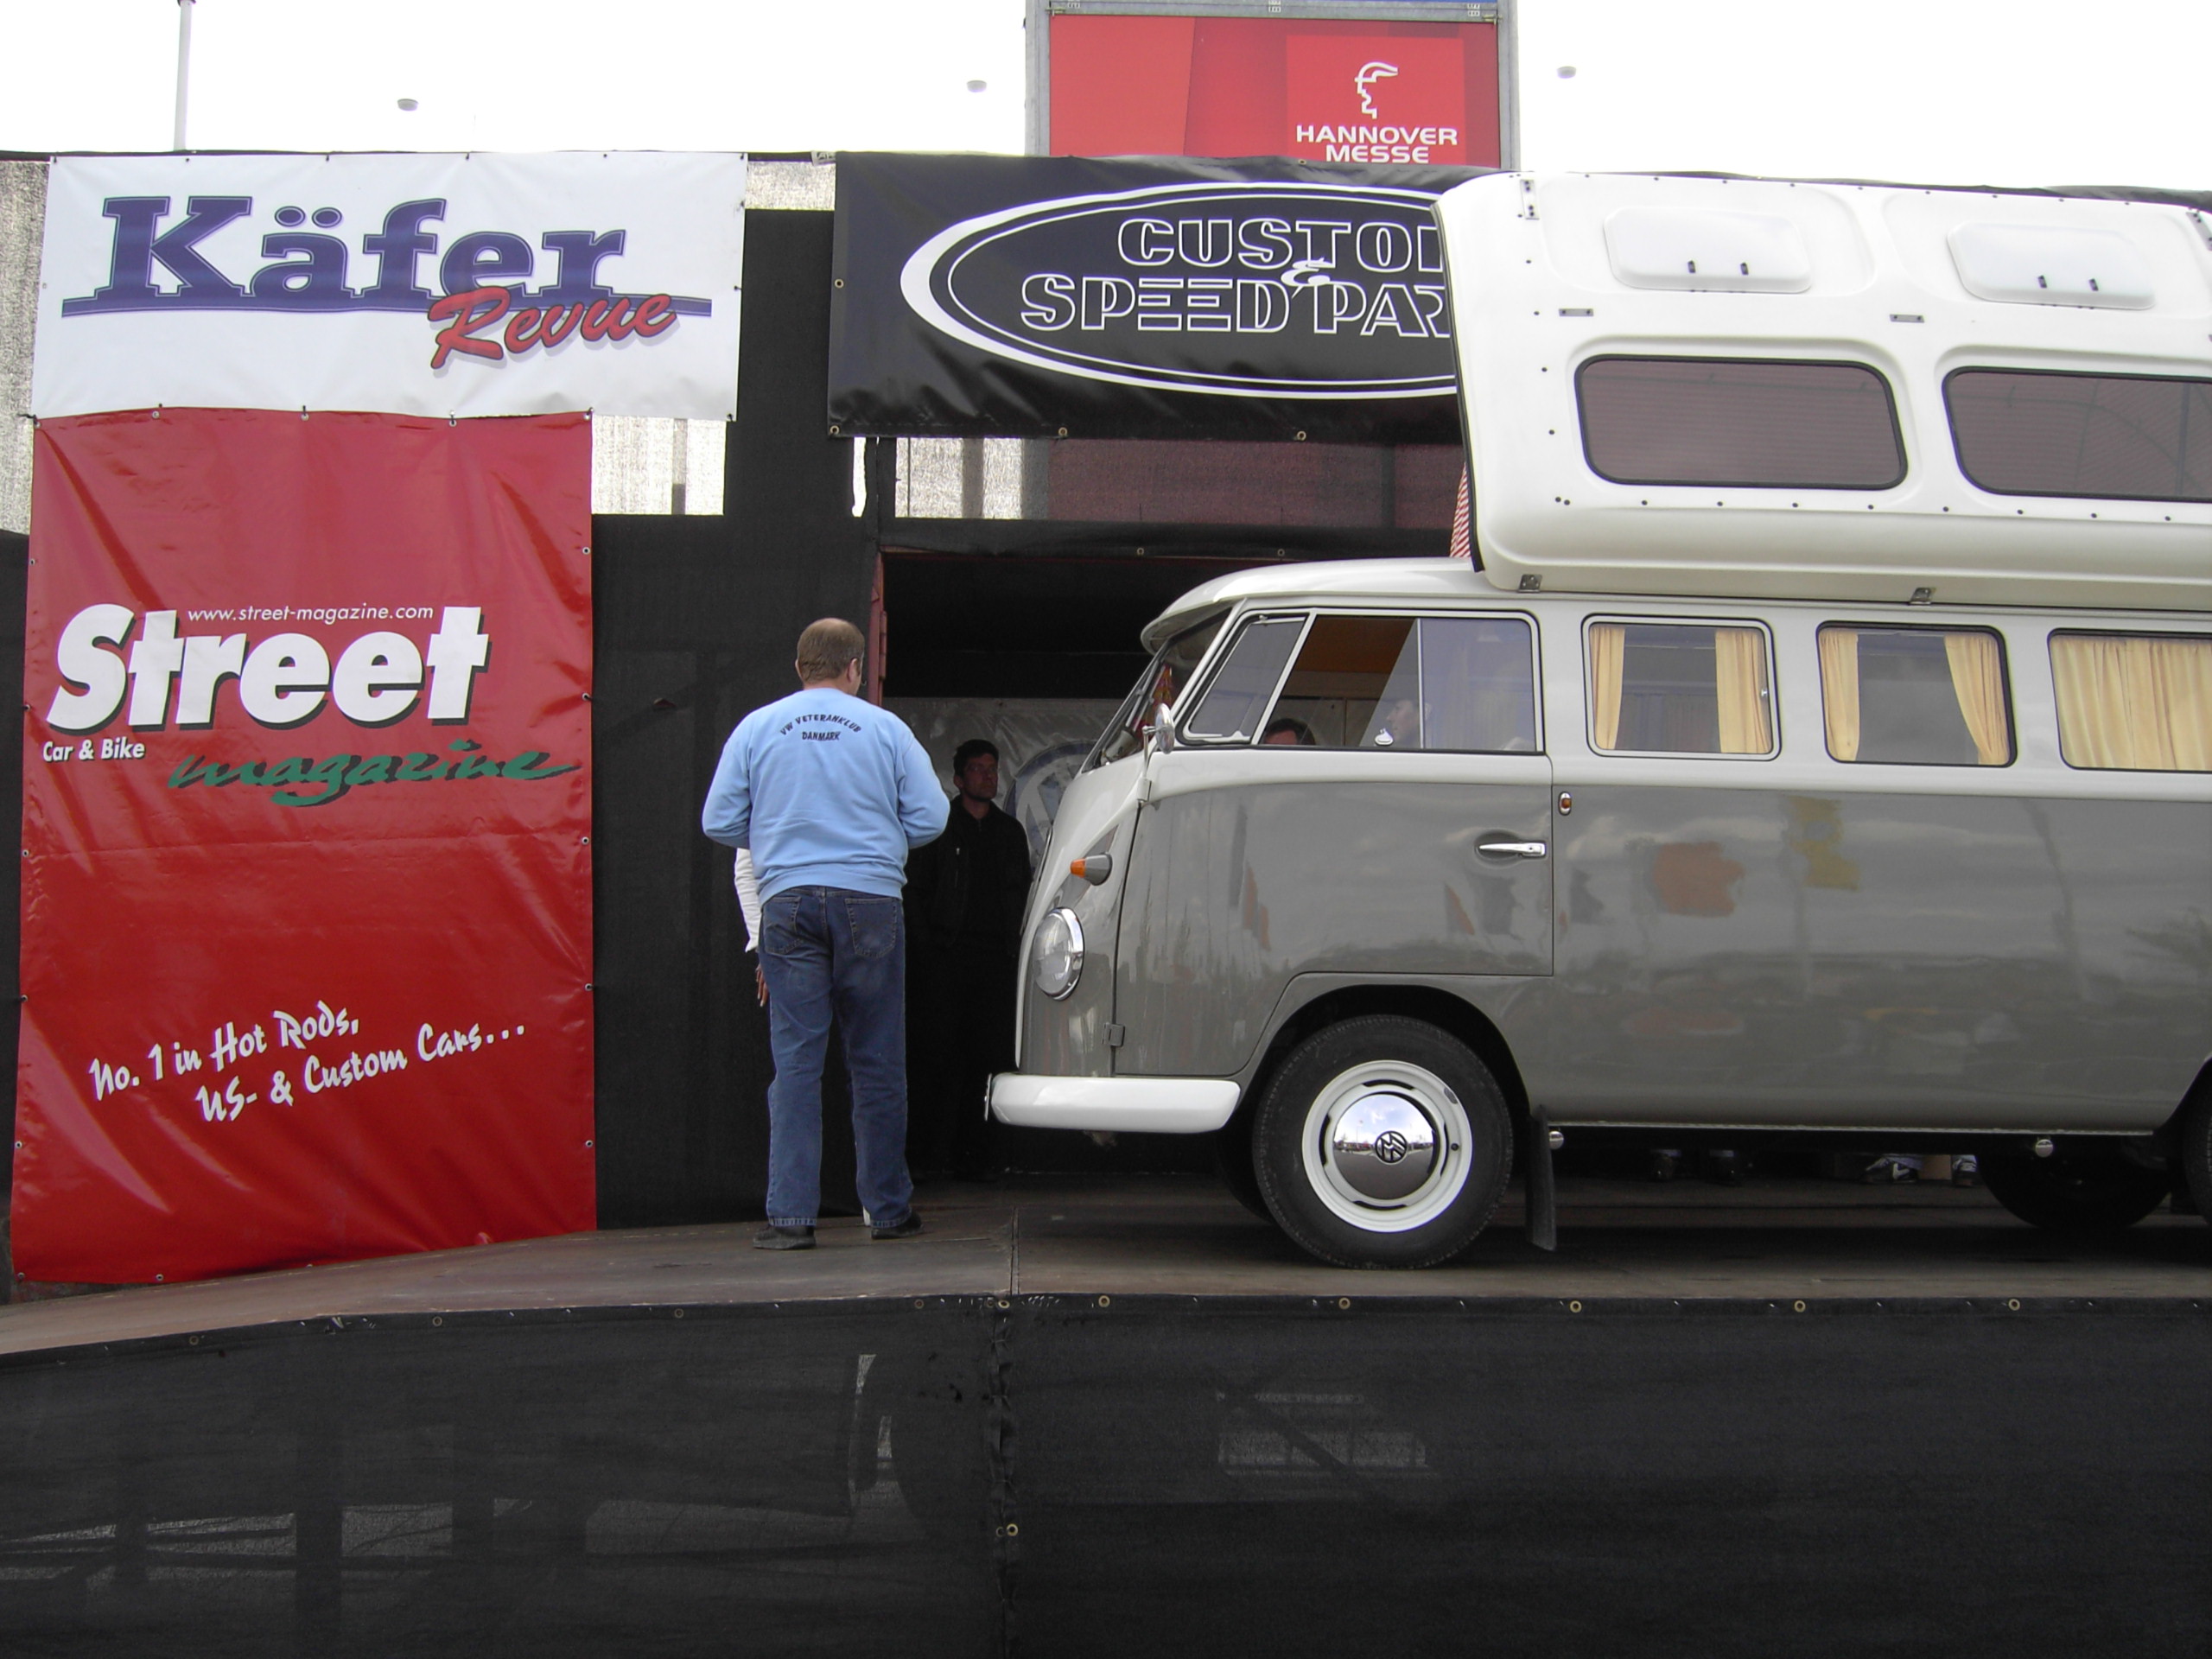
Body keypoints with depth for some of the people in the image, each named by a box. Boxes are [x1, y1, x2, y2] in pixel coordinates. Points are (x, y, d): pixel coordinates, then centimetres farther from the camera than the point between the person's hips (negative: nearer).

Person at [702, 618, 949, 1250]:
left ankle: (790, 1215, -3)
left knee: (795, 1059, 1)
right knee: (877, 1061, 6)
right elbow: (929, 816, 2)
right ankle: (888, 1209, 12)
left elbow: (719, 822, 6)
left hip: (788, 903, 1)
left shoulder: (757, 728, 8)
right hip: (870, 900, -1)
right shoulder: (886, 728, 5)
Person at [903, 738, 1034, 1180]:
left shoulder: (1011, 832, 20)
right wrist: (928, 942, -7)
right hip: (946, 955, -3)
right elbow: (915, 890, 3)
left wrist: (1012, 943, 8)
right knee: (938, 1055, -8)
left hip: (995, 956, 4)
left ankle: (972, 1153, 6)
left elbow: (1021, 893, 21)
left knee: (983, 1056, 1)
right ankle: (930, 1153, -5)